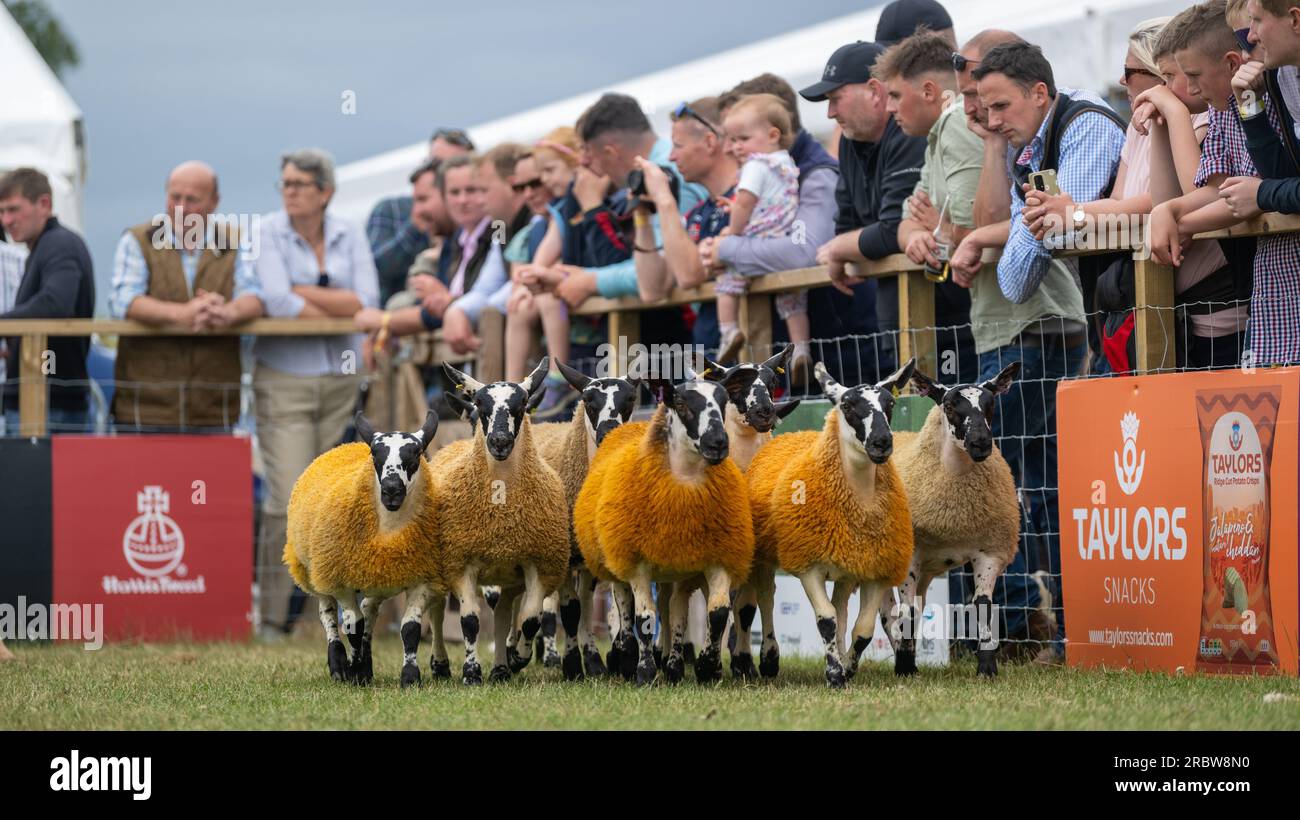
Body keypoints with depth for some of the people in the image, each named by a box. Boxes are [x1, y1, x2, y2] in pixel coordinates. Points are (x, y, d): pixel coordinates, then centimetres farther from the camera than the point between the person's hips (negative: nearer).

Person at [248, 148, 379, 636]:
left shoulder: (348, 237, 9)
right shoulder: (266, 234, -1)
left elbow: (367, 301, -4)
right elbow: (276, 302, -16)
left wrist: (305, 292, -9)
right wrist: (340, 310, -5)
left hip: (342, 380, 4)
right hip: (284, 380, -4)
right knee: (288, 502, -11)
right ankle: (272, 616, -7)